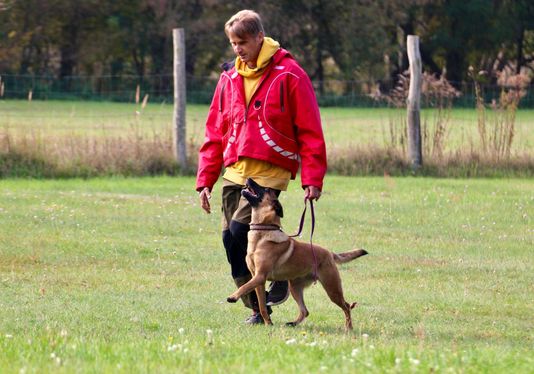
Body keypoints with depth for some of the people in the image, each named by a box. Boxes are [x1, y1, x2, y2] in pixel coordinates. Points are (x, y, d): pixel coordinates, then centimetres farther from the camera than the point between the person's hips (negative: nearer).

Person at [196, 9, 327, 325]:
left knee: (239, 230, -20)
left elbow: (310, 131, -5)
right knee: (231, 238, 1)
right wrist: (206, 179, 10)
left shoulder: (289, 75, -4)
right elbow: (216, 132, 16)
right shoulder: (230, 77, 13)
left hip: (270, 171, -6)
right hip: (234, 171, 6)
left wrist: (312, 178, -11)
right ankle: (257, 309, 13)